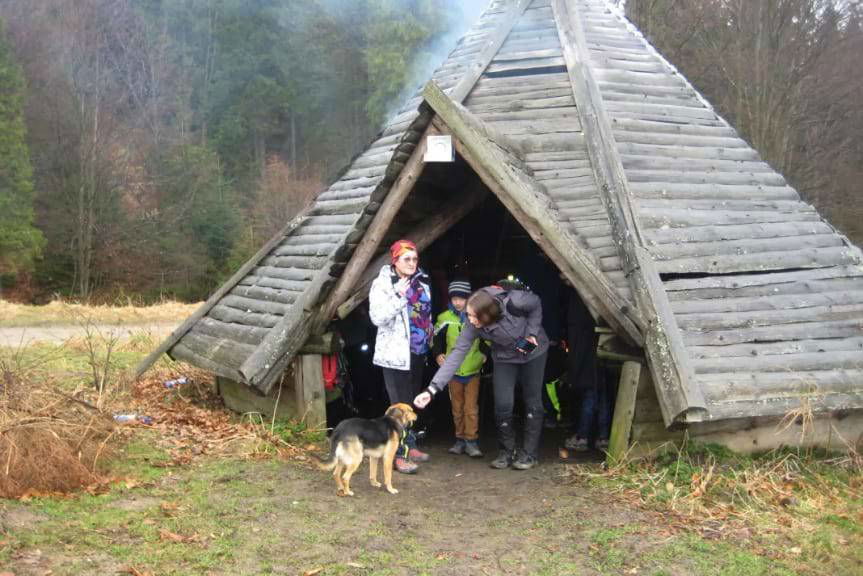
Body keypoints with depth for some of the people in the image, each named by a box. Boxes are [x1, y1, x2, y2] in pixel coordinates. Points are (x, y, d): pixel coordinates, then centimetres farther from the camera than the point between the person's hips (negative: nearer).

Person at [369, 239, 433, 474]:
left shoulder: (421, 282, 9)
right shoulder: (382, 284, -10)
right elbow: (377, 318, -19)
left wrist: (431, 336, 22)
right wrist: (398, 296, -25)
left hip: (418, 352, 7)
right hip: (396, 353, -7)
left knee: (413, 402, 14)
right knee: (400, 405, -9)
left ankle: (409, 446, 25)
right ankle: (399, 455, -4)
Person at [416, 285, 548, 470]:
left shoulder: (514, 302, -38)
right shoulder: (474, 326, -29)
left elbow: (536, 304, -16)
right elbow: (457, 354, -31)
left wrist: (532, 333, -20)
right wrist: (432, 389, -38)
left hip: (533, 351, -2)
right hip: (505, 357, 2)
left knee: (532, 401, 2)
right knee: (503, 404, -7)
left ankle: (530, 453, 13)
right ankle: (506, 452, 13)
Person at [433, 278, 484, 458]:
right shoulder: (444, 318, -2)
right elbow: (436, 339, 10)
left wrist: (485, 354, 1)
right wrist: (438, 354, -5)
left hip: (473, 371, -2)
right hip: (453, 371, 2)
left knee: (471, 408, -7)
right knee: (457, 408, 10)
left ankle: (472, 441, -2)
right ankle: (460, 440, 19)